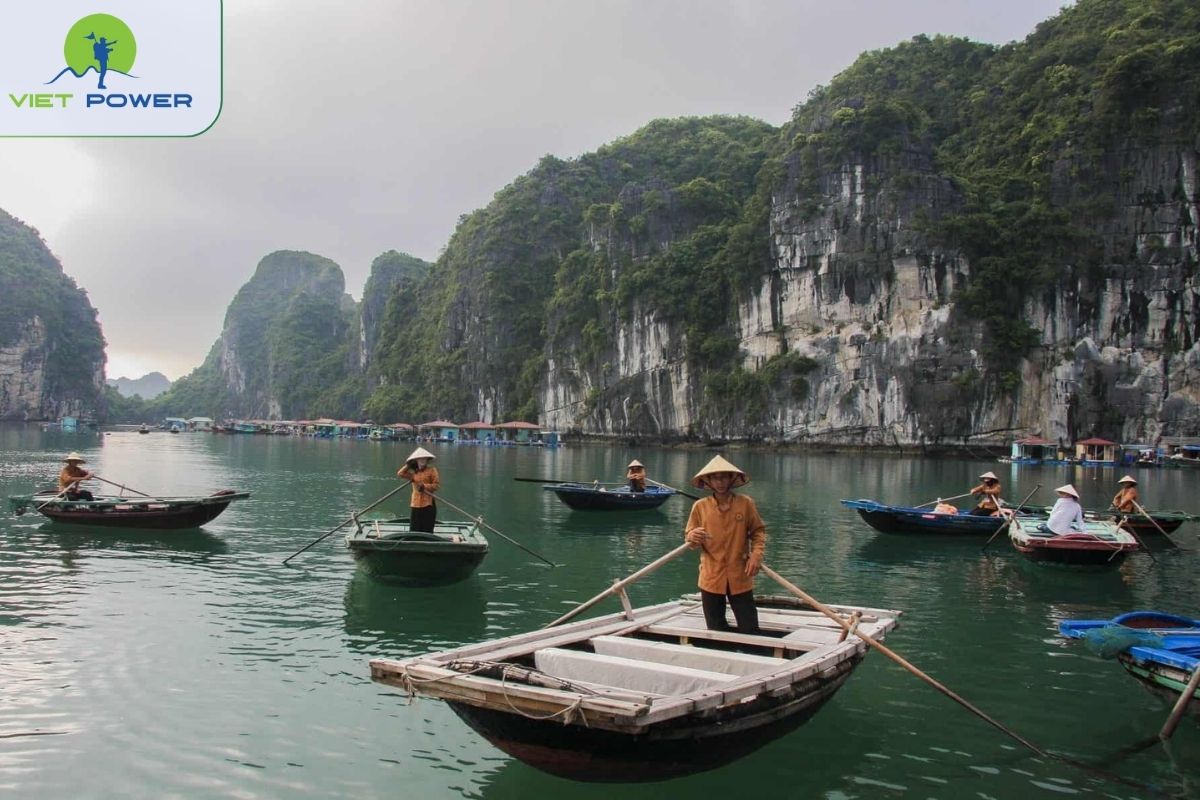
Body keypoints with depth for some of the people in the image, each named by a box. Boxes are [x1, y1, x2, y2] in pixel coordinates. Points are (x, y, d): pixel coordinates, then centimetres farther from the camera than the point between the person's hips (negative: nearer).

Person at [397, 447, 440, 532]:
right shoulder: (413, 473, 16)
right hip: (415, 506, 4)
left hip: (428, 505, -4)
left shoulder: (431, 470, 4)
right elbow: (400, 474, 10)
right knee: (414, 530, 2)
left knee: (427, 531, -2)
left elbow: (437, 485, -3)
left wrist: (424, 486, -11)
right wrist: (409, 465, 11)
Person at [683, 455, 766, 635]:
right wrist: (692, 538, -19)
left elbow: (758, 531, 8)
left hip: (740, 578, -1)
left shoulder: (746, 503, -3)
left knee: (750, 630, 1)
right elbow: (688, 537, 5)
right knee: (716, 632, 10)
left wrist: (756, 554, -9)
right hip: (711, 579, 1)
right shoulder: (700, 506, -2)